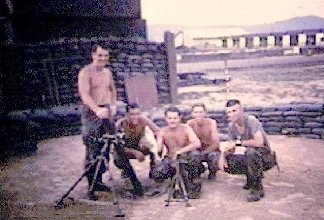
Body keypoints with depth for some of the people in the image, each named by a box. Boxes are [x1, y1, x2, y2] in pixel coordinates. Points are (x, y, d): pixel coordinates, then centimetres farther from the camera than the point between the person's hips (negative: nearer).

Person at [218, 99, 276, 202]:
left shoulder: (251, 121, -22)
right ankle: (253, 176, 12)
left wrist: (238, 142, -29)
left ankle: (258, 189, -21)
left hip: (265, 157, -7)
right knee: (226, 164, -11)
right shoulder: (232, 126, -1)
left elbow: (259, 142, -35)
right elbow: (231, 149, 2)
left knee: (251, 152, -39)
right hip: (251, 157, 7)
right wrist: (223, 156, -19)